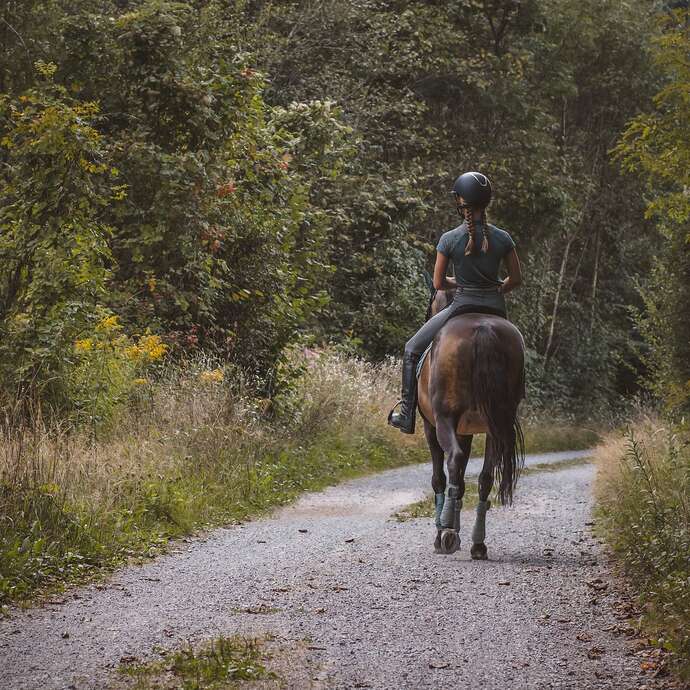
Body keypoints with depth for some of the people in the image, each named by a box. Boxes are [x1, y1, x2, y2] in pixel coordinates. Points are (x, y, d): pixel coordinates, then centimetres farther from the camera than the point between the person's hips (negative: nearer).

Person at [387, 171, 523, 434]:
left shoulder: (449, 239, -10)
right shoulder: (503, 238, -3)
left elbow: (438, 283, -4)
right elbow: (516, 278, 5)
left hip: (462, 306, -3)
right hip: (496, 310, 3)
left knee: (412, 349, 16)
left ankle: (407, 414, 13)